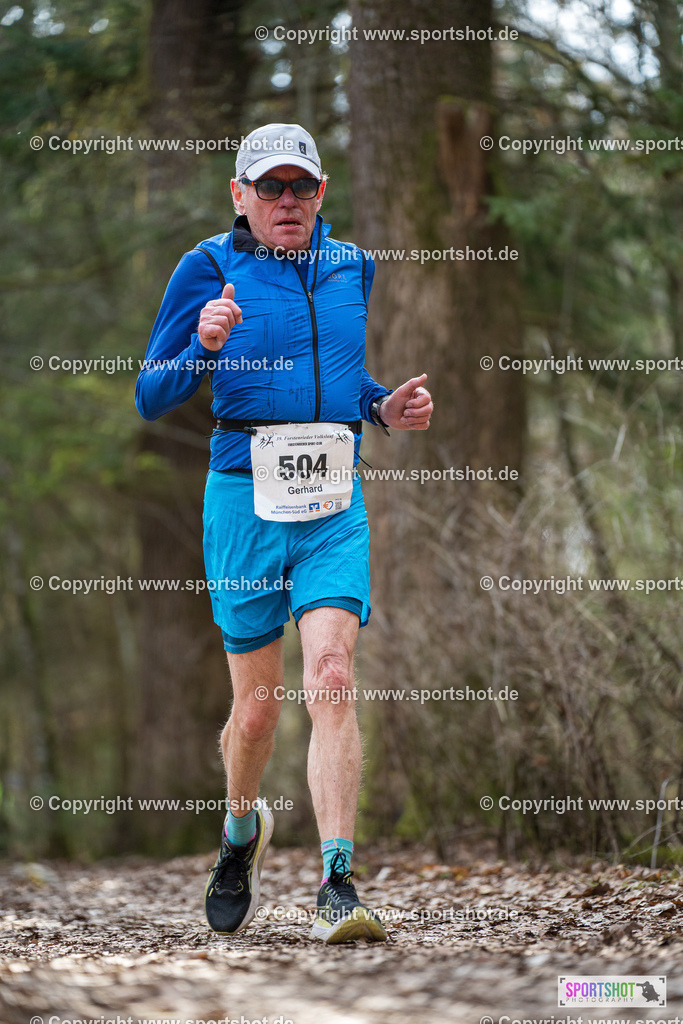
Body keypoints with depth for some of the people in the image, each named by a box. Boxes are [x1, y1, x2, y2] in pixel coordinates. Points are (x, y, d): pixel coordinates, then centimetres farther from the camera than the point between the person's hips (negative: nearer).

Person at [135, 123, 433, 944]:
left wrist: (387, 408, 6)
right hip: (246, 497, -2)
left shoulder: (350, 269, 13)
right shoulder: (208, 269, 0)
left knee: (331, 676, -16)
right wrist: (203, 348, -20)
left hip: (335, 504, 2)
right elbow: (150, 398, 0)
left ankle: (338, 886, -19)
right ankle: (241, 831, 37)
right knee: (256, 706, 5)